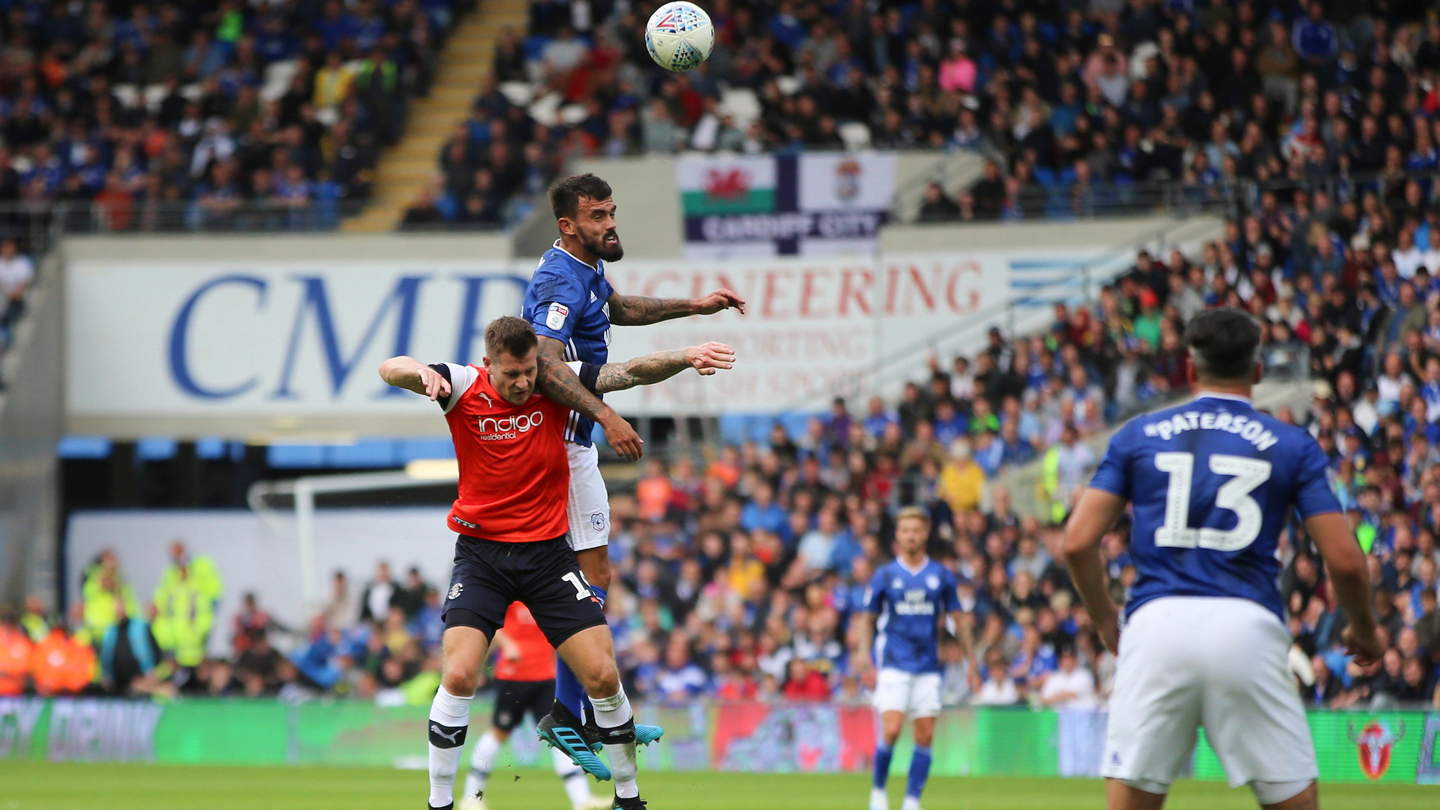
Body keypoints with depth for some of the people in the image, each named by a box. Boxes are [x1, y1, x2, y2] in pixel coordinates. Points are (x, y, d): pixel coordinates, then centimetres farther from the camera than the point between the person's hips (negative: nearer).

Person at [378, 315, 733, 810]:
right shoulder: (464, 388, -8)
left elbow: (632, 373, -9)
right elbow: (391, 370, -19)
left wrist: (684, 358, -27)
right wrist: (422, 374, -42)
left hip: (548, 552, 2)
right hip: (481, 551, -2)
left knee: (603, 676, -5)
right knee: (459, 676, -18)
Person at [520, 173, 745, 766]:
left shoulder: (586, 267, 11)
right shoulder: (562, 281, -21)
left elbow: (617, 309, 33)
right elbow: (545, 363, -36)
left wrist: (694, 307, 32)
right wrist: (606, 415, -43)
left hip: (569, 439, 11)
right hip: (563, 443, -11)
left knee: (584, 576, 15)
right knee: (592, 575, -10)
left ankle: (594, 714, 21)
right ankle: (567, 714, -9)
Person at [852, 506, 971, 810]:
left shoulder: (942, 575, 7)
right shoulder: (885, 575, 3)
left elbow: (958, 619, 13)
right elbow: (867, 618, 9)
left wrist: (970, 660, 9)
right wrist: (863, 654, -3)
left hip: (928, 666, 2)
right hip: (894, 665, -2)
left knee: (925, 736, -2)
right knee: (891, 731, -15)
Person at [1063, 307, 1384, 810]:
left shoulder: (1139, 435, 13)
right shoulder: (1292, 446, 10)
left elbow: (1078, 542, 7)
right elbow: (1345, 560, 4)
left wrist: (1105, 619, 24)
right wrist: (1363, 631, 23)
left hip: (1157, 623, 1)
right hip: (1248, 628, -1)